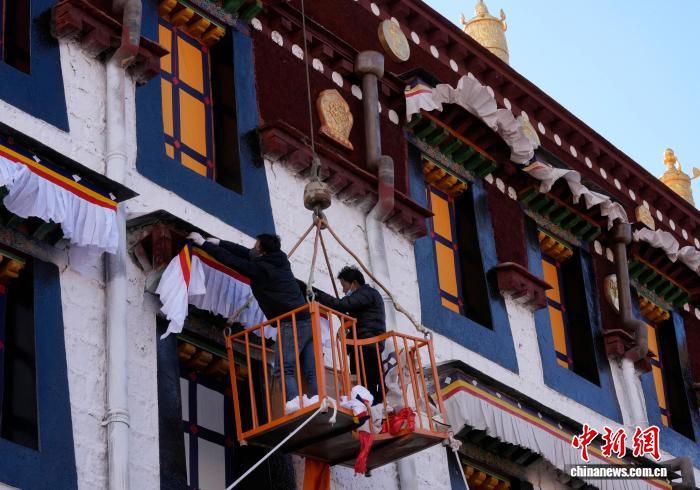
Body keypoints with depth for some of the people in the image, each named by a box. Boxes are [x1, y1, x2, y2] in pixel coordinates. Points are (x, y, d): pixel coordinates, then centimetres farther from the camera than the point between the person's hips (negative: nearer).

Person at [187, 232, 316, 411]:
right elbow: (245, 253, 25)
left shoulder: (259, 268, -7)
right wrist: (219, 243, 29)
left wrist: (204, 243, 11)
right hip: (308, 321, 8)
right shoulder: (280, 261, 15)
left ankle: (293, 402, -26)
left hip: (292, 324, -8)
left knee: (283, 368, -9)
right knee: (310, 370, 3)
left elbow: (231, 260, 1)